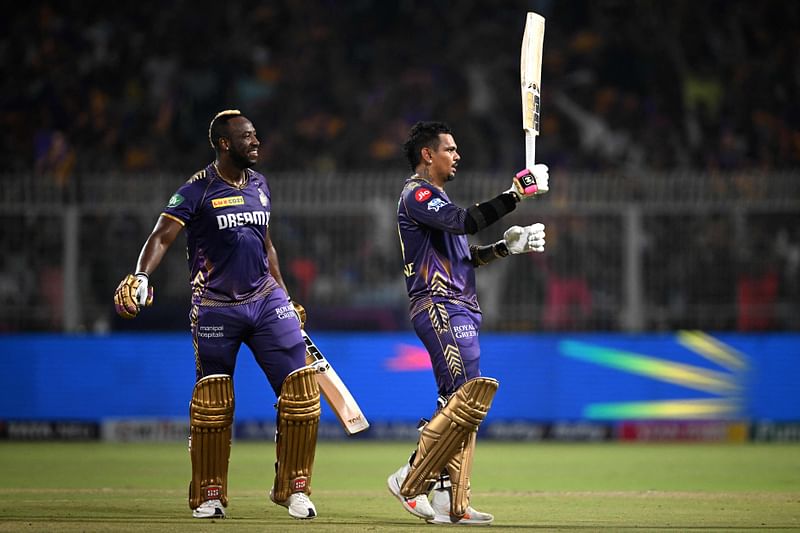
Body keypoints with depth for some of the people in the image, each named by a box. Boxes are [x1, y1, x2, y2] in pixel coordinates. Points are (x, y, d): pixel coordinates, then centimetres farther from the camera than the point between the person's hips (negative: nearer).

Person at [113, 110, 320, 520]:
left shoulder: (260, 185, 9)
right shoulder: (198, 189, -9)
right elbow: (162, 236, -19)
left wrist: (285, 298, 20)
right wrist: (141, 275, -37)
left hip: (265, 301, 4)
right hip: (215, 309, -4)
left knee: (301, 388, -6)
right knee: (212, 403, 0)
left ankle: (292, 488, 5)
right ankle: (209, 495, 16)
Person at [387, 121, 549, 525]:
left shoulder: (434, 197, 25)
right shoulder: (416, 194, -7)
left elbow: (465, 256, 27)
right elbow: (466, 221, -23)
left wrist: (508, 246, 14)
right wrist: (516, 194, -22)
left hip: (458, 311, 11)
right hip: (438, 307, -11)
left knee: (459, 404, 7)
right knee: (469, 397, -18)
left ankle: (451, 504, 5)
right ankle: (410, 481, -14)